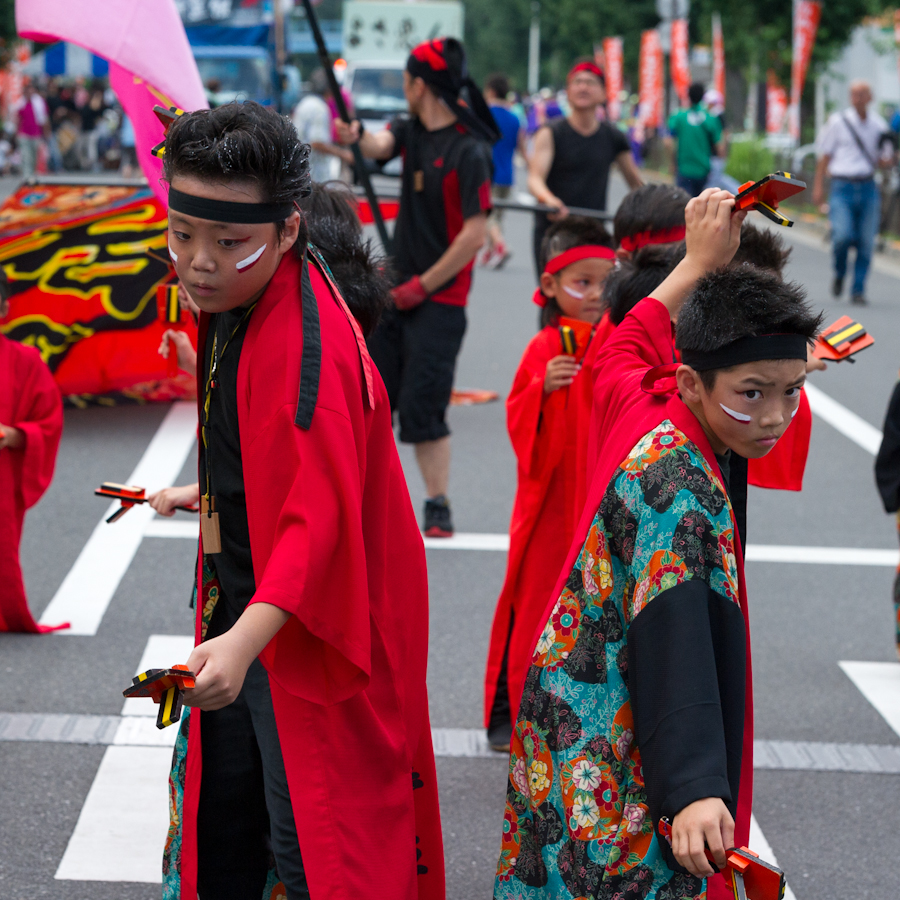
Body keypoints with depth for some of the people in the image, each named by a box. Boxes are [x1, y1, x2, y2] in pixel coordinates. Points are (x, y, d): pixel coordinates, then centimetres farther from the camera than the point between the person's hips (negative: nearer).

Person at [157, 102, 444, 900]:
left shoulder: (309, 345, -27)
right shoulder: (230, 302, 2)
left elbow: (319, 517, -35)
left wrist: (246, 639, -45)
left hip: (301, 627, -9)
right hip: (241, 610, 9)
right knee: (219, 813, 20)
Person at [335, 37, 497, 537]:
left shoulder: (470, 151, -16)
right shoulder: (412, 129, 8)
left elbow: (474, 235, -18)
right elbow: (381, 146, -12)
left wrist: (422, 286, -14)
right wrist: (357, 136, -36)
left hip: (438, 297, -8)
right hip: (399, 286, 8)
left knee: (422, 403, -7)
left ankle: (438, 507, 5)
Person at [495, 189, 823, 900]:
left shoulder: (647, 410, -1)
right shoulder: (682, 483, -26)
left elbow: (625, 348, 24)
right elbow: (672, 636, -36)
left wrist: (701, 262, 29)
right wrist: (695, 790, -44)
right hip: (607, 741, -10)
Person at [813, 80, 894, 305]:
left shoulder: (879, 125, 9)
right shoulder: (838, 121, 2)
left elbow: (885, 161, 18)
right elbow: (824, 155, 6)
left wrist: (886, 161, -6)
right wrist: (818, 185, 0)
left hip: (868, 187, 3)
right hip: (842, 187, -3)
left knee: (866, 242, -2)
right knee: (842, 235, -18)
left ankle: (858, 290, 9)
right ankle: (839, 274, 11)